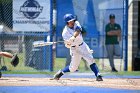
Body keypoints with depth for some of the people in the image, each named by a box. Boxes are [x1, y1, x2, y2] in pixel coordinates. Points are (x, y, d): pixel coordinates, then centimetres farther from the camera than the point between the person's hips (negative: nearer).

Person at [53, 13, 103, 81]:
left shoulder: (76, 23, -7)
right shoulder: (65, 32, -17)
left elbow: (78, 31, -29)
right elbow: (67, 45, -19)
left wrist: (74, 37, -47)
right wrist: (68, 43, -42)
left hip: (82, 45, 4)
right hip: (74, 49, -4)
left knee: (91, 60, -12)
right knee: (73, 67, 0)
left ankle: (98, 75, -15)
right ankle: (60, 72, 23)